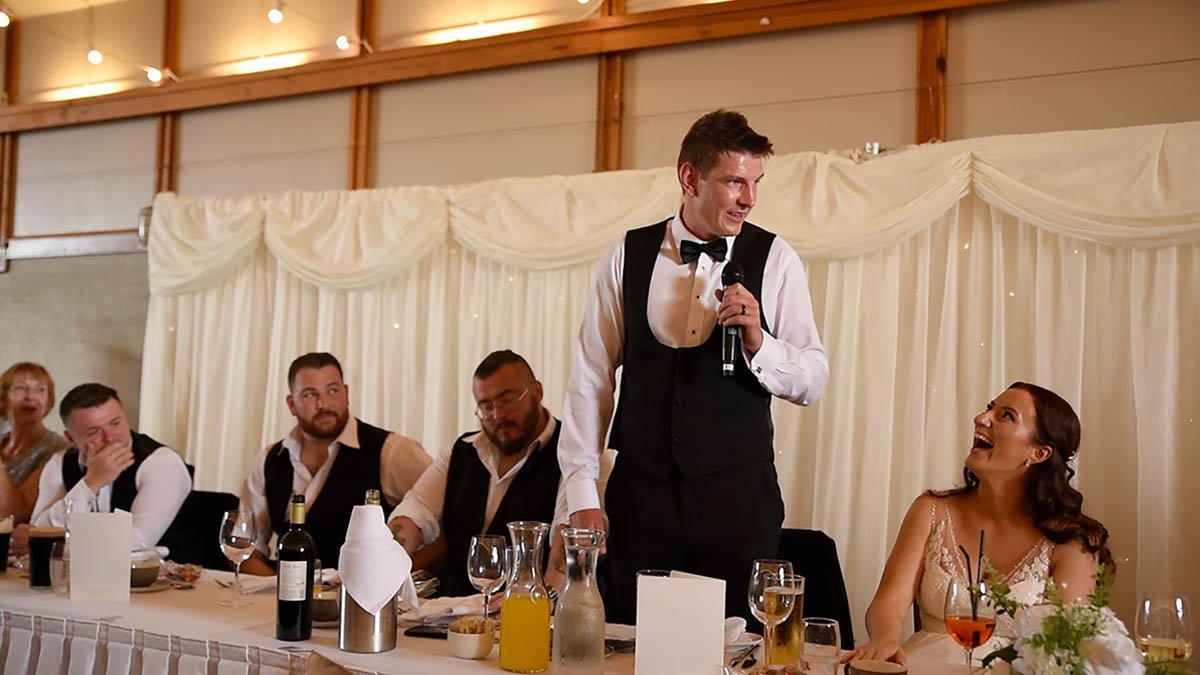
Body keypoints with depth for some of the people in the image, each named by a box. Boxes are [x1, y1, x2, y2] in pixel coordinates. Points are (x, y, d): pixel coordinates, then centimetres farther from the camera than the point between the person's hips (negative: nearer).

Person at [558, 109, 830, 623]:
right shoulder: (628, 256, 2)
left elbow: (813, 380, 1)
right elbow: (590, 377, 2)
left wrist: (758, 342, -19)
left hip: (738, 491, -1)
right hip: (640, 490, 1)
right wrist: (581, 493, -2)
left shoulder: (775, 261, -1)